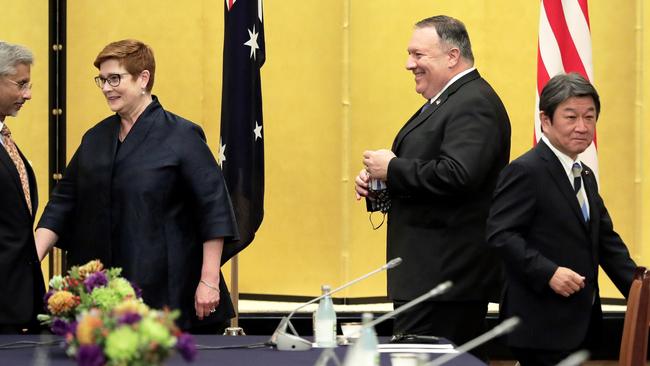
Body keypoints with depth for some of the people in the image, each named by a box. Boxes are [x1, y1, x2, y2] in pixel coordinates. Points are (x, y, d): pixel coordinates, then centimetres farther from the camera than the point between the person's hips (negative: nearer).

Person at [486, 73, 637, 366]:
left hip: (578, 322, 9)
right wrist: (547, 272, -26)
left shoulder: (585, 177, 19)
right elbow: (500, 234, -19)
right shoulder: (525, 171, -11)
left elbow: (607, 242, 20)